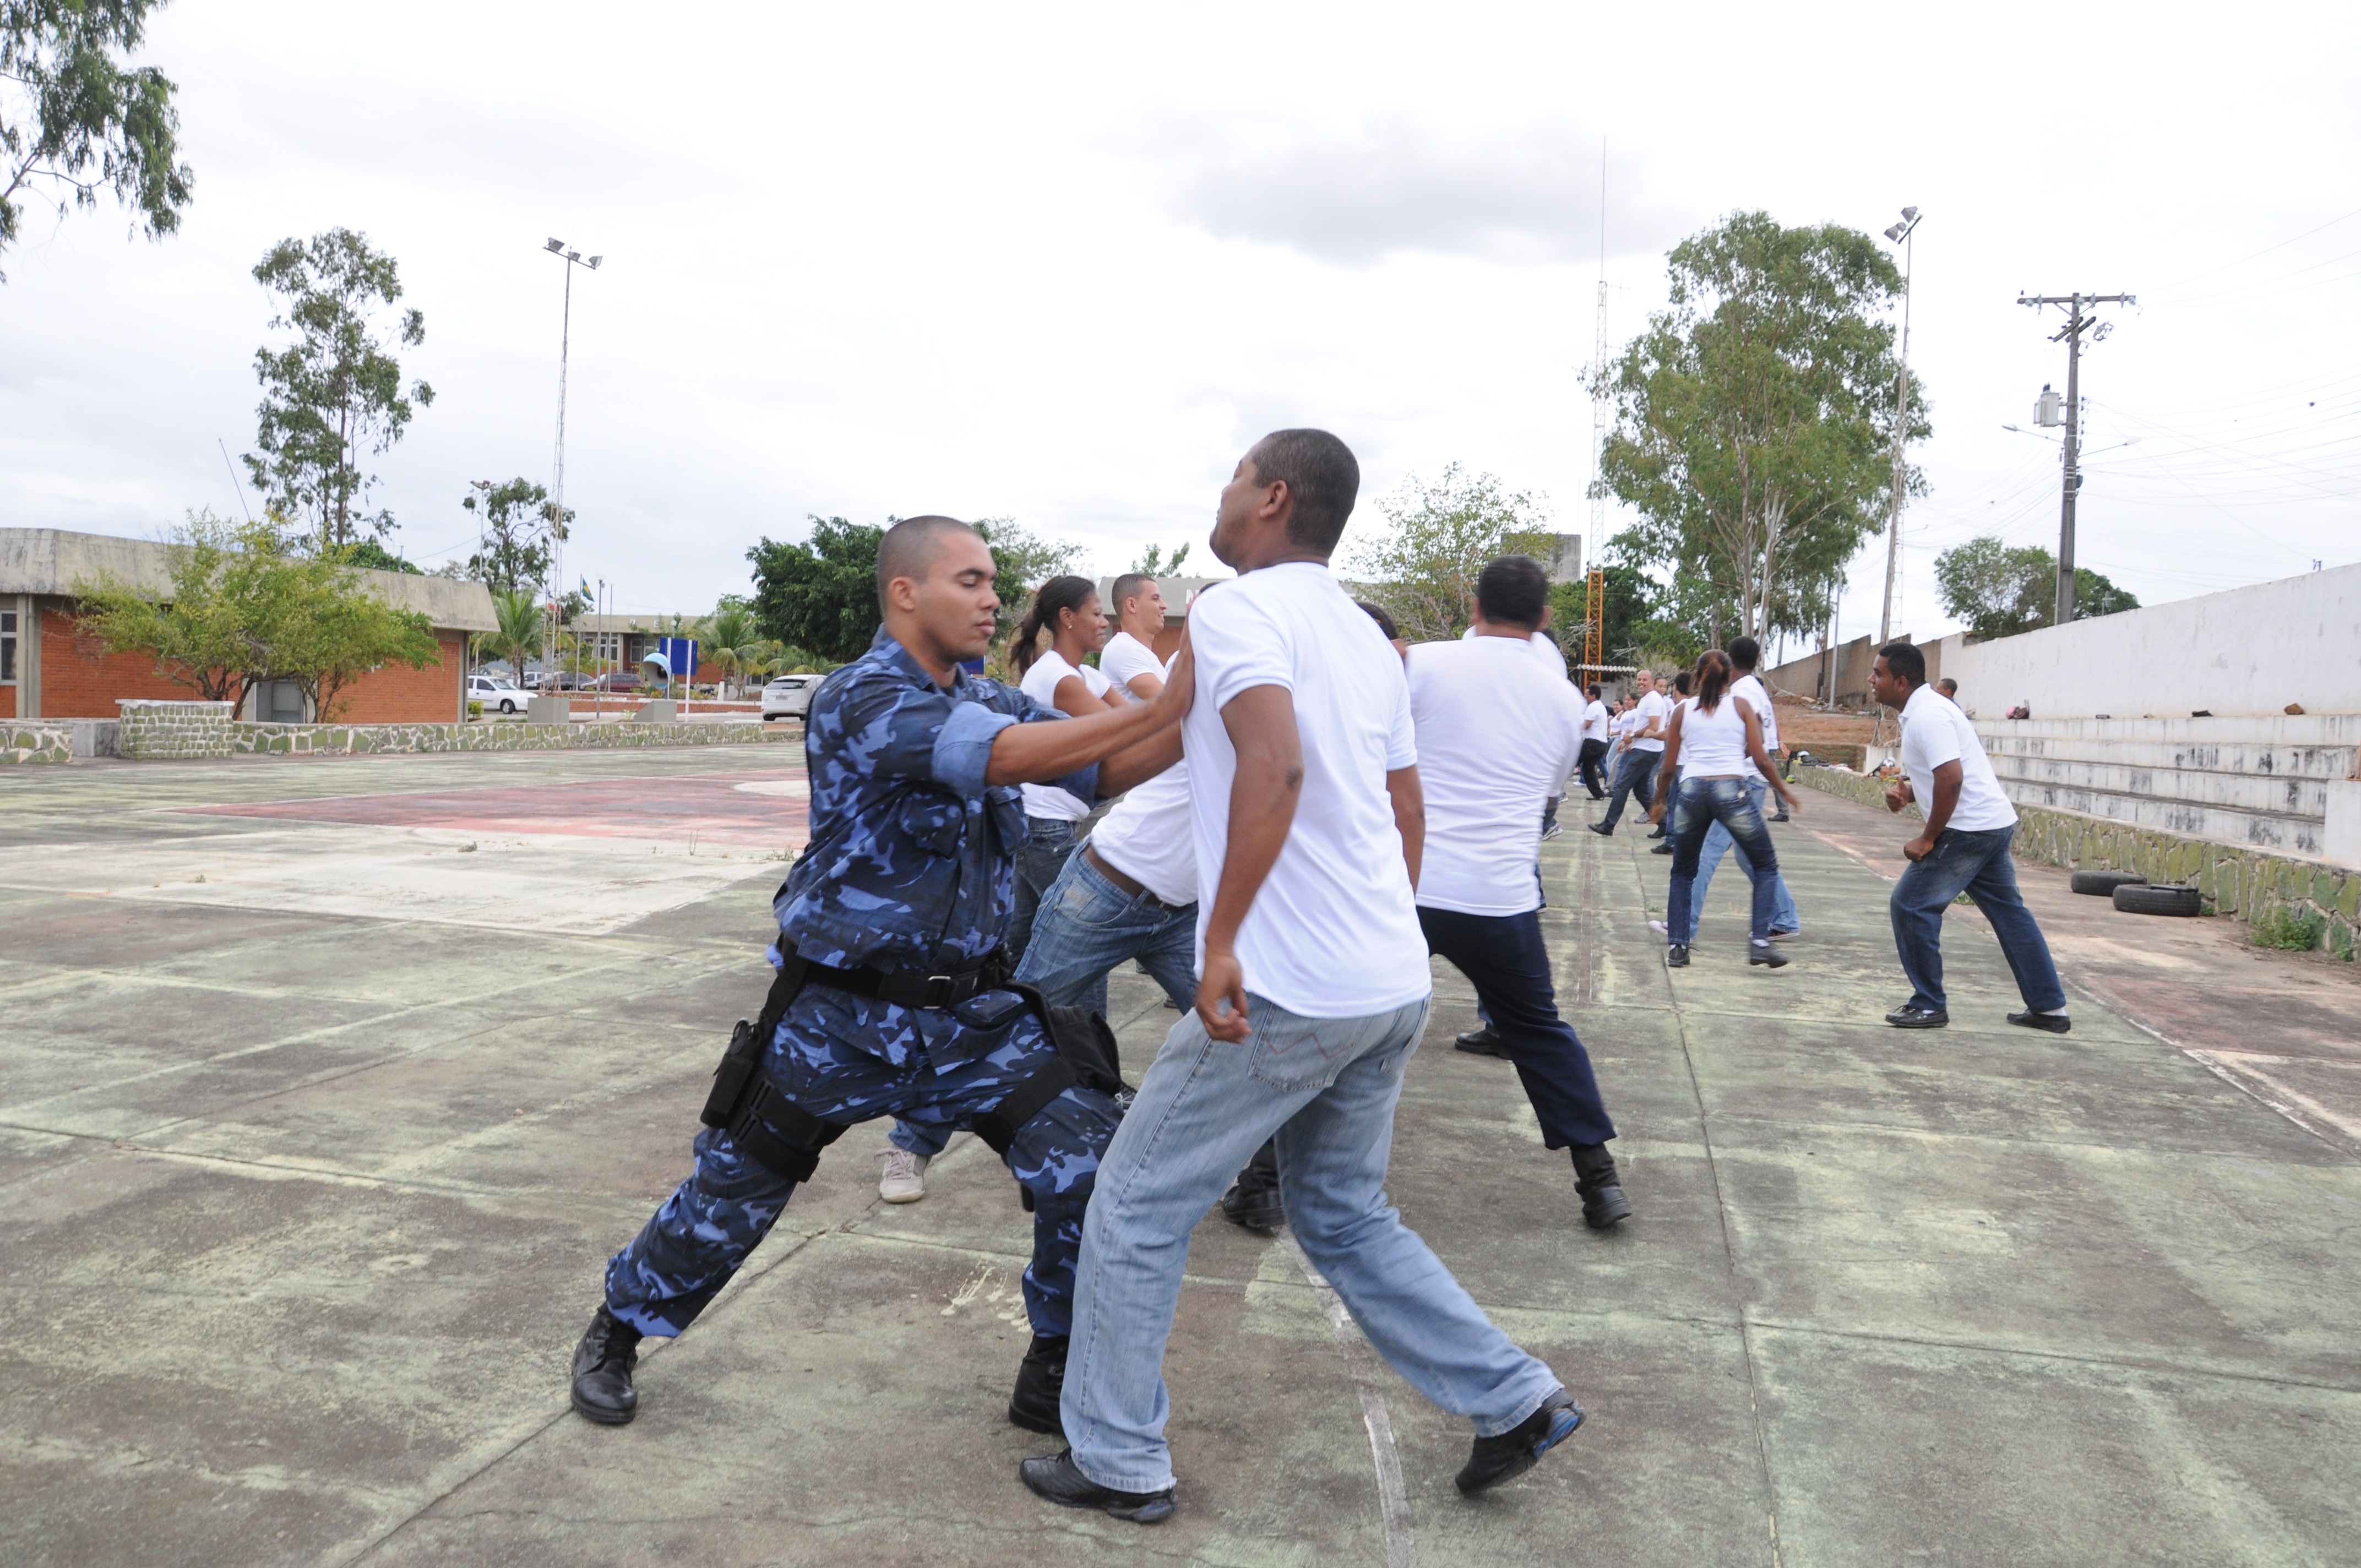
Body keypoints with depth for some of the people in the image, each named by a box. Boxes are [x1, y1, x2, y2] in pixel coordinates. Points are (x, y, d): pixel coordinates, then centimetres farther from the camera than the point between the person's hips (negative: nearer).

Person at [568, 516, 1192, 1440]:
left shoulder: (991, 701, 5)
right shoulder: (861, 700, -19)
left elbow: (1110, 771, -4)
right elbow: (1013, 758, -32)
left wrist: (1202, 718, -20)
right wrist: (1164, 703, -32)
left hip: (971, 1011, 5)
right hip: (841, 1014, -5)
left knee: (1090, 1169, -8)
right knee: (730, 1198, 10)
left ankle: (1056, 1379, 13)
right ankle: (616, 1332, 39)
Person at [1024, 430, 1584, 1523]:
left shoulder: (1236, 608, -10)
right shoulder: (1365, 636, 16)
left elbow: (1274, 765, -28)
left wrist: (1221, 943, -27)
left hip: (1289, 993, -8)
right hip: (1394, 983, 9)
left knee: (1136, 1207, 8)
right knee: (1344, 1217, 24)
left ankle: (1117, 1462, 19)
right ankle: (1516, 1401, 24)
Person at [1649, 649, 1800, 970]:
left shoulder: (1684, 710, 12)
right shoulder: (1741, 705, 8)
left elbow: (1669, 766, 14)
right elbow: (1760, 758, 3)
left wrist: (1659, 801, 28)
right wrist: (1784, 790, 16)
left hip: (1691, 790, 2)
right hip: (1732, 789, -2)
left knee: (1683, 872, 19)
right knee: (1766, 865, 15)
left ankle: (1678, 948, 11)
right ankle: (1759, 941, 1)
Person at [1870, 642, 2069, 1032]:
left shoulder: (1927, 715, -17)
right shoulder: (1923, 710, 15)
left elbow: (1951, 778, -26)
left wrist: (1928, 838, -19)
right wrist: (1905, 792, 6)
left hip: (1969, 829, -11)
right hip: (1994, 824, 11)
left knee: (1911, 905, -5)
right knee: (2009, 912, 15)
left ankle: (1929, 1005, 3)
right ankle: (2049, 1009, 21)